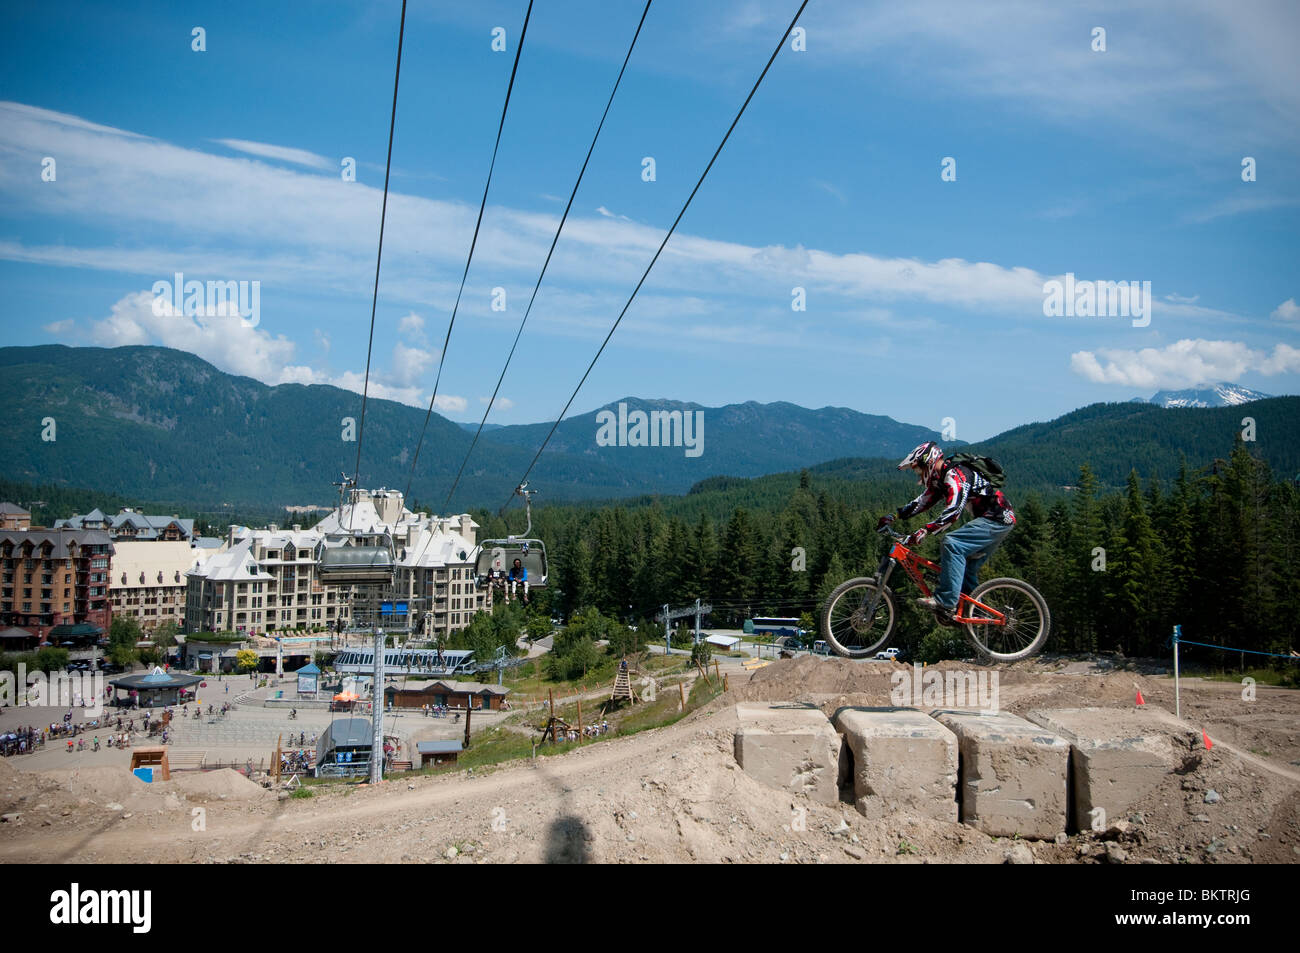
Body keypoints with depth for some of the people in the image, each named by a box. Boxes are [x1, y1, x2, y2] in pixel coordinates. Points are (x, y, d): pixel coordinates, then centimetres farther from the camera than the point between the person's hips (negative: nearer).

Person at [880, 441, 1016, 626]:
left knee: (952, 544, -24)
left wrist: (923, 531, -36)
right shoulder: (940, 478, 12)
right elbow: (922, 502, 18)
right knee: (967, 568, 12)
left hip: (998, 520, -11)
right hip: (996, 520, 11)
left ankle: (945, 602, -26)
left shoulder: (955, 475, -19)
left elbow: (953, 511, -30)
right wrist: (893, 516, 10)